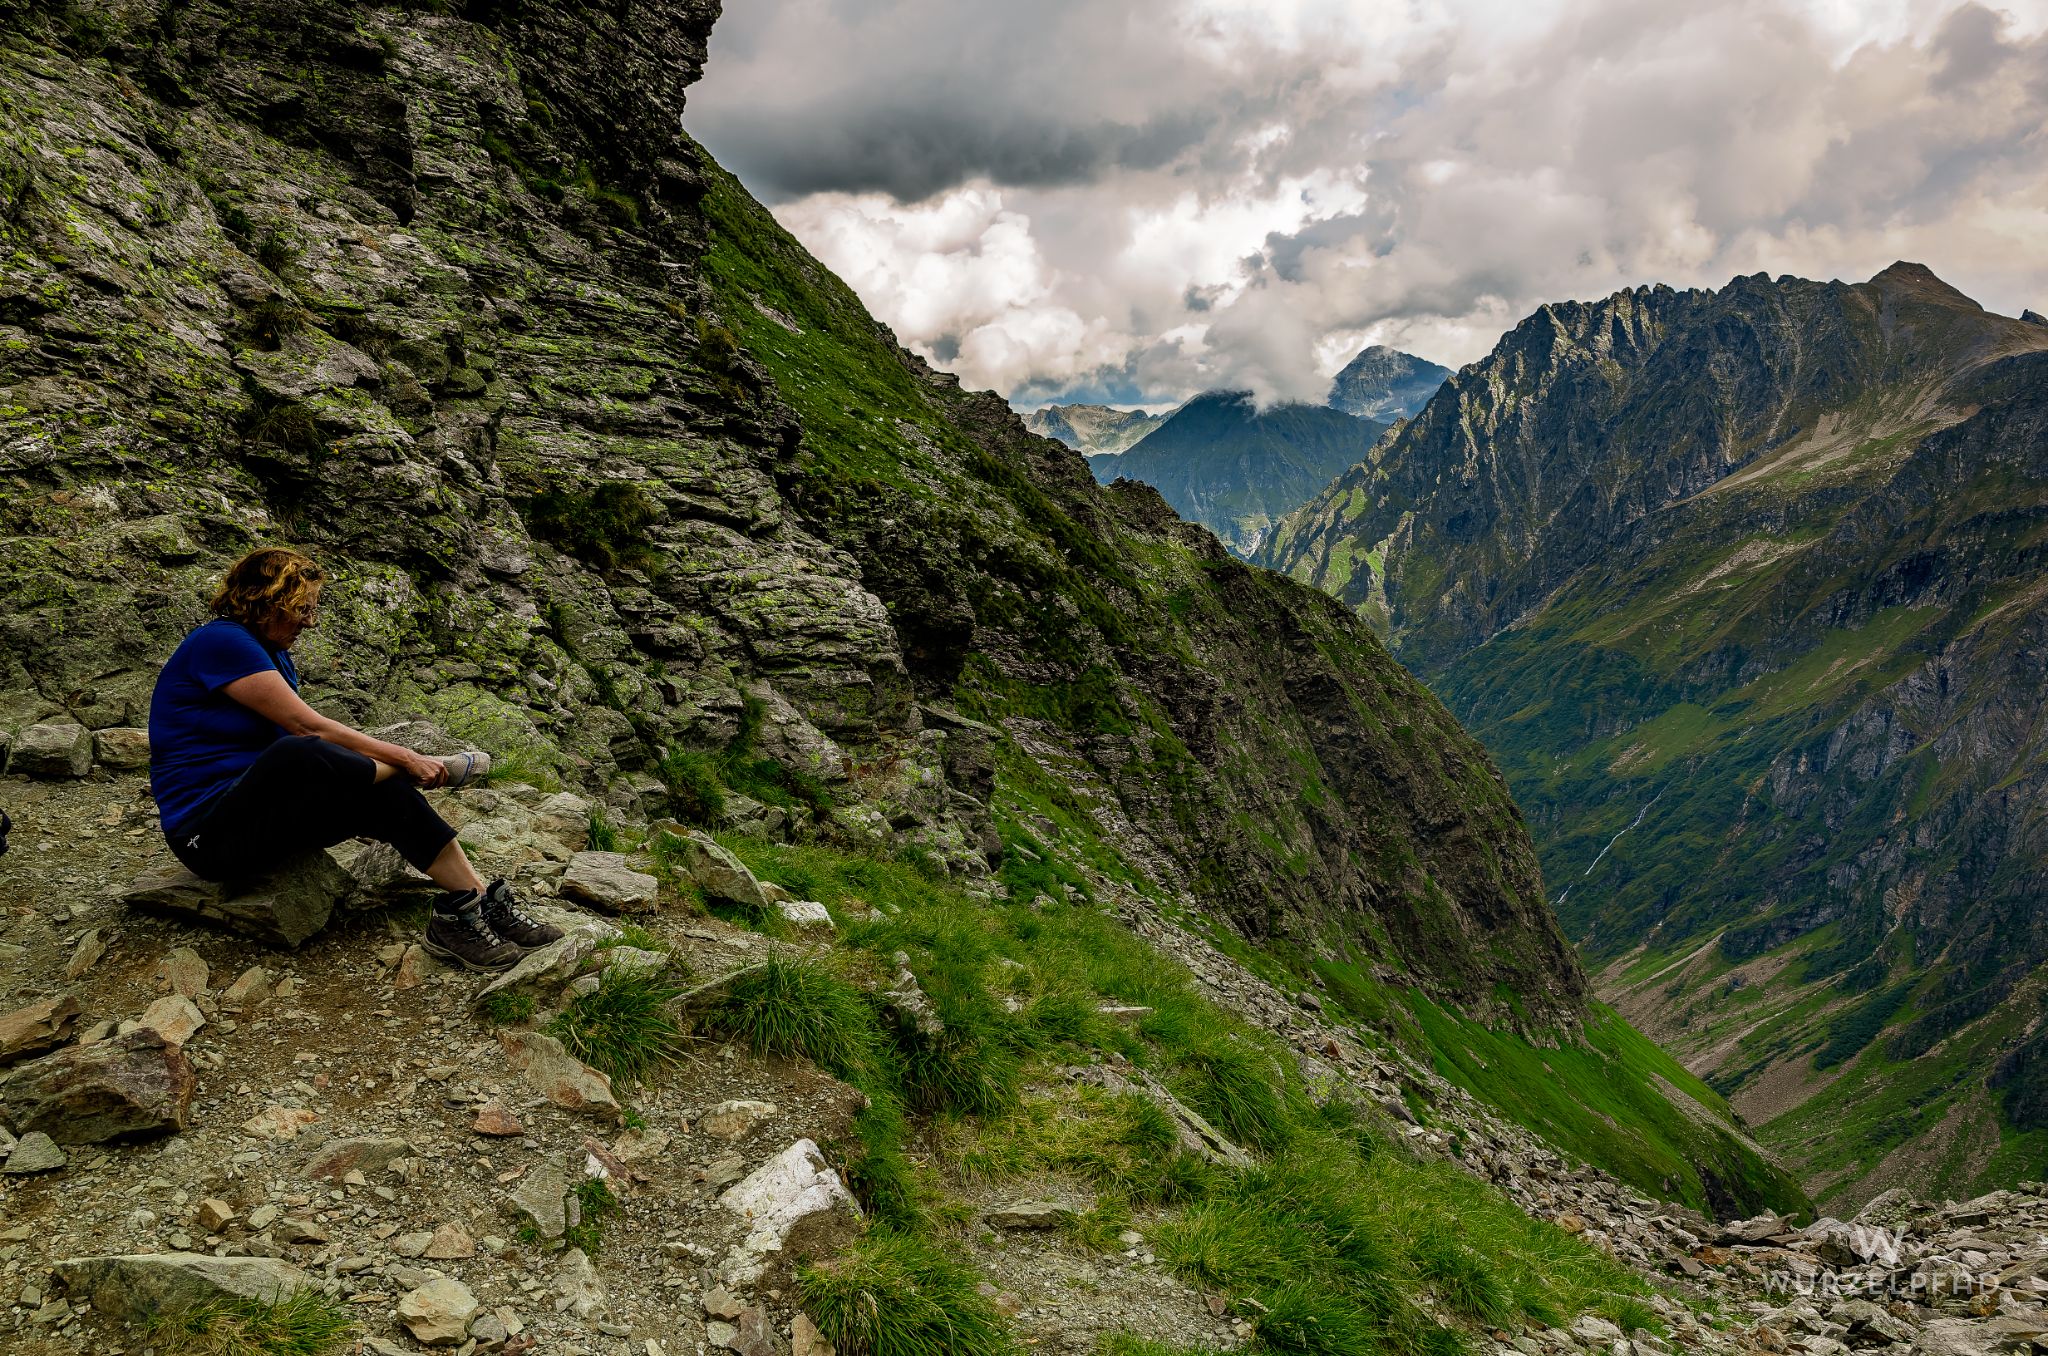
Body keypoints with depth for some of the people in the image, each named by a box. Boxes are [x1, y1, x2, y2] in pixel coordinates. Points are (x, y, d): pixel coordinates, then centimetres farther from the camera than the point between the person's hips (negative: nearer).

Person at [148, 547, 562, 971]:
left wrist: (401, 760, -8)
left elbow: (305, 732, 6)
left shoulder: (274, 654, 14)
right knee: (298, 756, -36)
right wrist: (404, 758, -16)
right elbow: (307, 727, -20)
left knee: (384, 794, -15)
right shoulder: (221, 642, -16)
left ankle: (477, 902, -23)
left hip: (259, 809, 9)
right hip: (209, 829, -9)